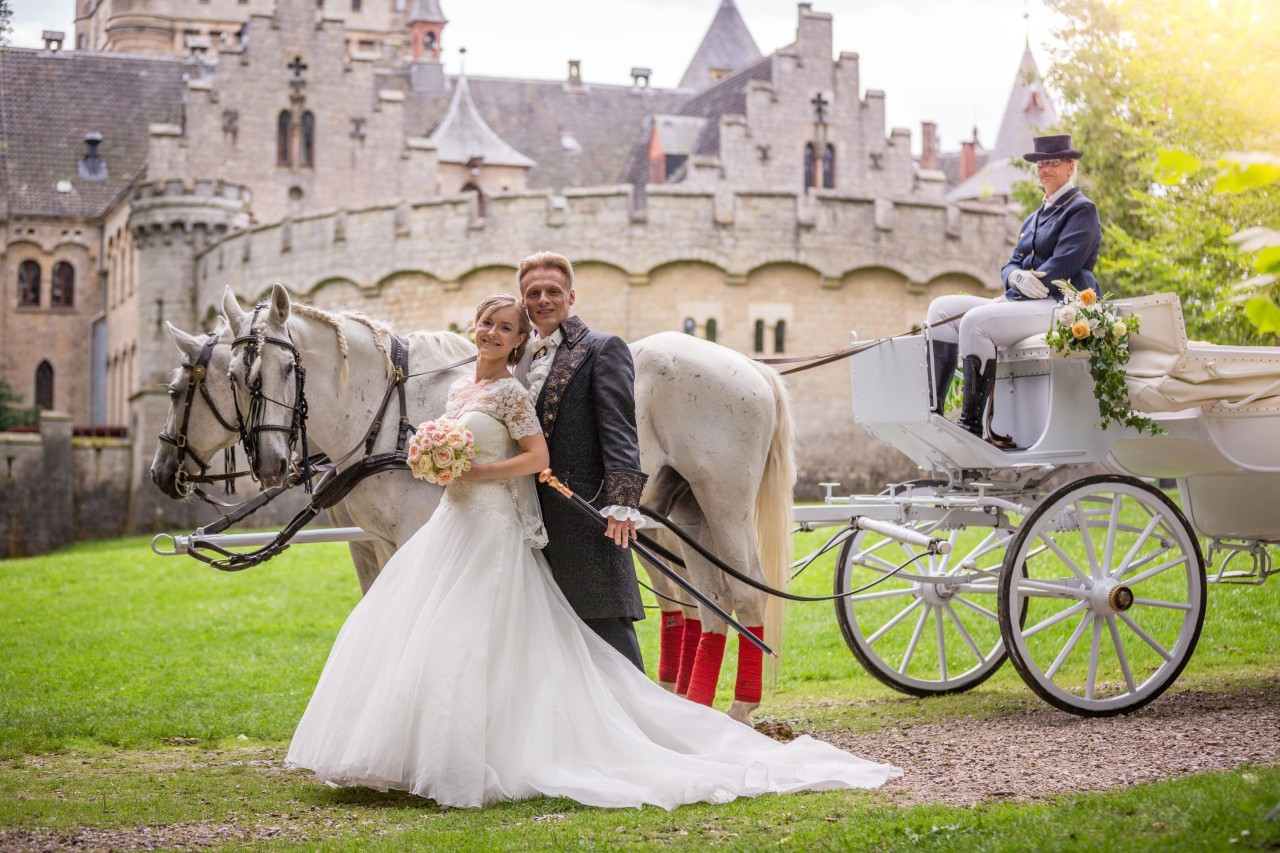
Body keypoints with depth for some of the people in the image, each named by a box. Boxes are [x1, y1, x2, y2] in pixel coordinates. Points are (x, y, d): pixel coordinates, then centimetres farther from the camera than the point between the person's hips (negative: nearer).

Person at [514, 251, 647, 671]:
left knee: (607, 624, -9)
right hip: (535, 518, 7)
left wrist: (622, 502, -21)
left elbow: (619, 431, -11)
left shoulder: (603, 349, -1)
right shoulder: (523, 360, 20)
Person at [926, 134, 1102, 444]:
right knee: (943, 307, -5)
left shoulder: (1081, 210, 0)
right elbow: (1010, 266, 17)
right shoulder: (1035, 218, 26)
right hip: (1021, 302, 9)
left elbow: (1064, 264, -13)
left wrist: (1025, 288, -11)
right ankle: (932, 410, -17)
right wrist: (1017, 277, -8)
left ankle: (972, 424, -29)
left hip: (1060, 305, -9)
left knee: (975, 321, -30)